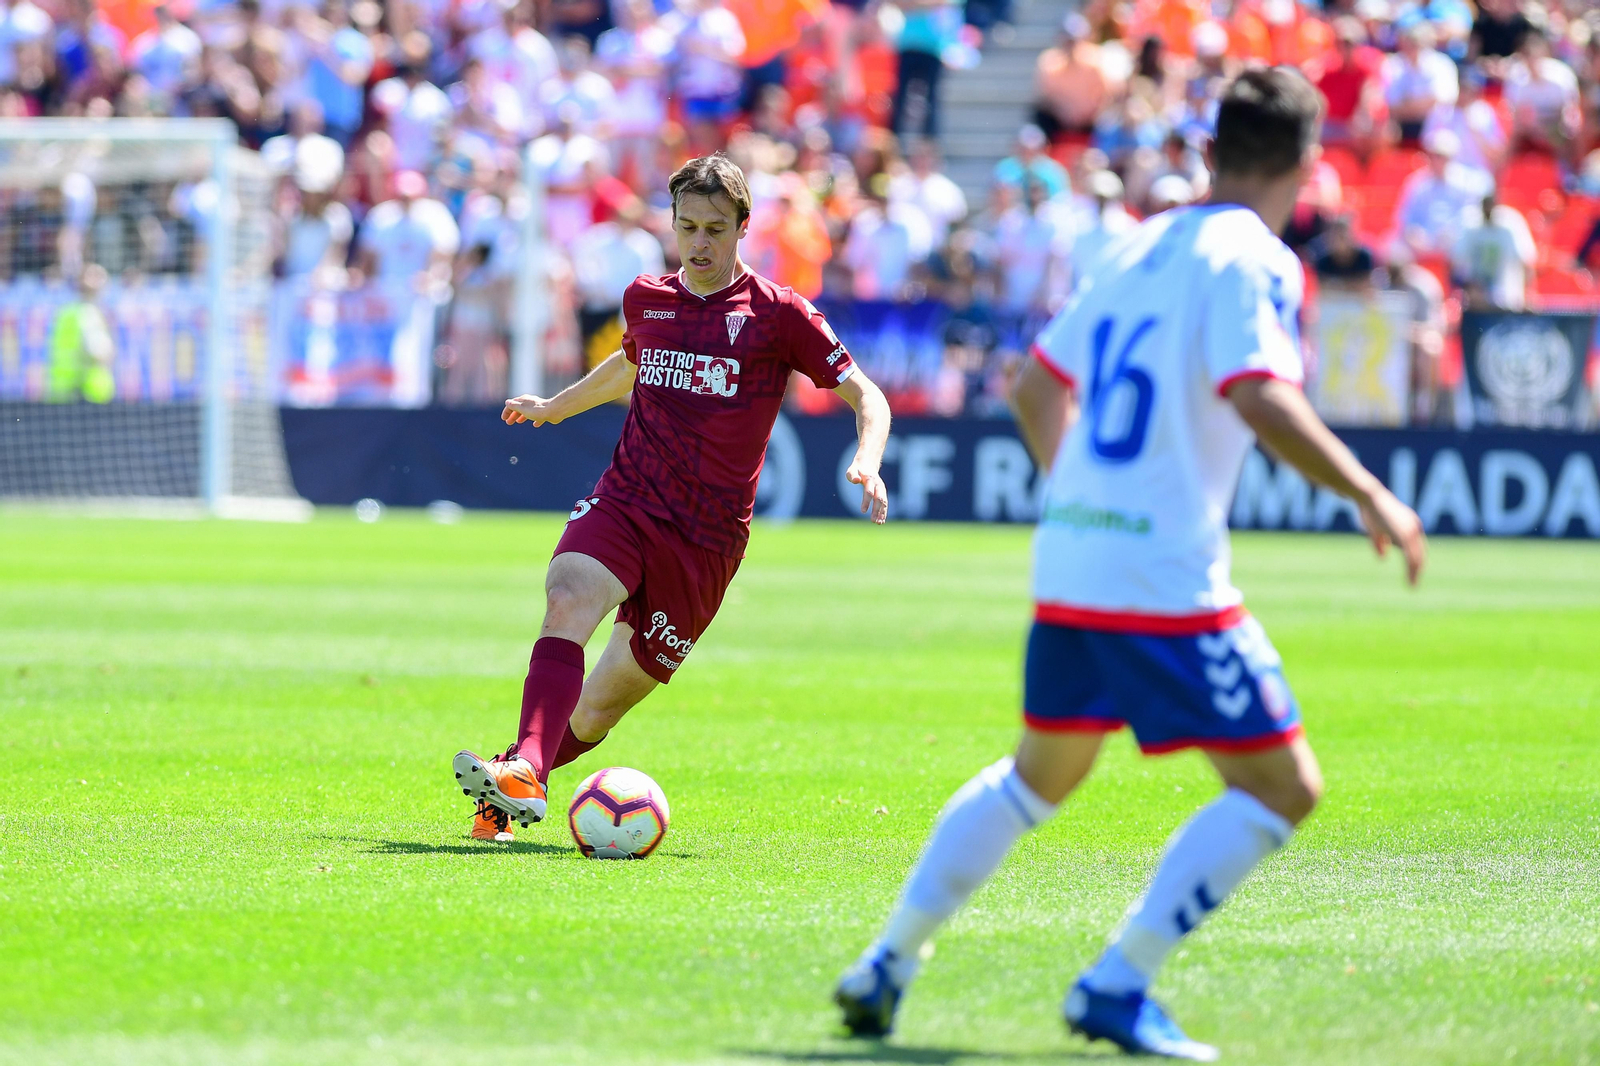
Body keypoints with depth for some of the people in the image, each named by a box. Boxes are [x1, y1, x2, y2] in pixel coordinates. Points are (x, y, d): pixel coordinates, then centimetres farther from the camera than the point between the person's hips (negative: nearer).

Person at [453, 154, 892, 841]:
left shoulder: (778, 314, -1)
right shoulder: (646, 300, 12)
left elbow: (867, 397, 0)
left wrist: (866, 464, -20)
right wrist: (555, 406, 47)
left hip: (706, 539, -2)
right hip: (624, 502, 2)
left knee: (597, 711, -1)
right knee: (567, 603, -30)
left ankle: (507, 793, 18)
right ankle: (523, 773, -43)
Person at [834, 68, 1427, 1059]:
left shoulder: (1139, 247, 15)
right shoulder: (1253, 261, -9)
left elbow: (1040, 385, 23)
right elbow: (1262, 399, -24)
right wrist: (1371, 497, -19)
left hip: (1068, 566, 8)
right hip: (1167, 579, -8)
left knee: (1039, 776, 26)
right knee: (1283, 787, -1)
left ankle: (889, 963, 23)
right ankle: (1116, 986, -5)